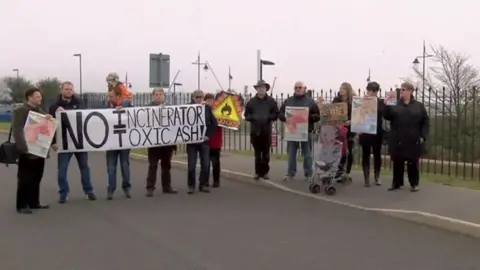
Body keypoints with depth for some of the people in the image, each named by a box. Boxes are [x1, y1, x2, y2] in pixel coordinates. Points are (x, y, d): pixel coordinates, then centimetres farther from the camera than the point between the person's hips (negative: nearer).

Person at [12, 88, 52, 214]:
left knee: (36, 179, 12)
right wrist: (24, 147, -26)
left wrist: (48, 119, -1)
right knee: (24, 179, -3)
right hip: (27, 151, -7)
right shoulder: (20, 111, -6)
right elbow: (17, 130, -15)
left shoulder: (40, 111, 18)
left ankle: (34, 202, 20)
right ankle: (22, 205, 2)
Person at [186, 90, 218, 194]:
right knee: (191, 165, -1)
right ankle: (191, 185, 11)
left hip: (204, 140, 2)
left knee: (205, 164, 2)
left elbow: (214, 123, 6)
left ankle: (203, 185, 15)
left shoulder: (207, 108, 6)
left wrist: (208, 135, -3)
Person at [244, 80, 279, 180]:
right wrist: (253, 117, -12)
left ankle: (265, 172, 13)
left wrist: (268, 117, -14)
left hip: (267, 131, -1)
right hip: (255, 130, 1)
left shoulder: (271, 101, 2)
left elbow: (276, 115, 2)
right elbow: (246, 115, 7)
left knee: (266, 153, 5)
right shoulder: (251, 101, 4)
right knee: (257, 153, 6)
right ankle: (258, 172, 12)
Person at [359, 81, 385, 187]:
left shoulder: (381, 103, 3)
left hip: (377, 133, 0)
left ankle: (377, 177, 21)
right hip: (365, 132, 0)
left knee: (377, 154, 8)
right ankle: (366, 178, 9)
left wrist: (386, 104, -21)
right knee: (365, 155, 3)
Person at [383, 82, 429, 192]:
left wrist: (423, 136, -5)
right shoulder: (395, 105, 7)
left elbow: (426, 122, 4)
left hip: (413, 141, -1)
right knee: (397, 162, 7)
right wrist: (386, 104, -16)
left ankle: (414, 184, 18)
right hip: (397, 140, 1)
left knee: (413, 163, 6)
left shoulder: (419, 106, 4)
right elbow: (387, 116, -3)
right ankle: (396, 183, 18)